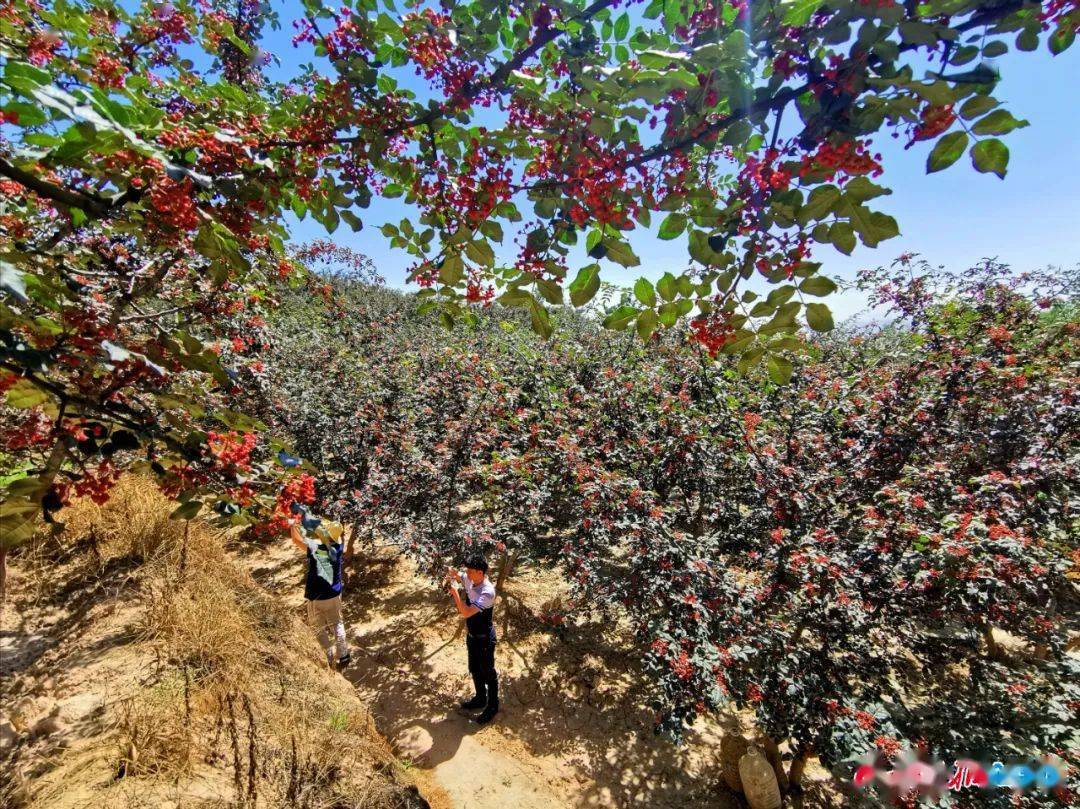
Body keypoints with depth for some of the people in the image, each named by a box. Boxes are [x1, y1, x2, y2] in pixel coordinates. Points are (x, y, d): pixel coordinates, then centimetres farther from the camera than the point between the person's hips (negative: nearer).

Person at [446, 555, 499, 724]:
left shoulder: (488, 592, -35)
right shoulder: (469, 580, -12)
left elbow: (466, 612, -38)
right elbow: (456, 576, 9)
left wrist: (454, 590, -37)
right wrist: (453, 573, -15)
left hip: (484, 638, -8)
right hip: (471, 635, 8)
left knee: (488, 672, 14)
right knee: (474, 669, 26)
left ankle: (492, 706, 35)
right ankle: (480, 699, 48)